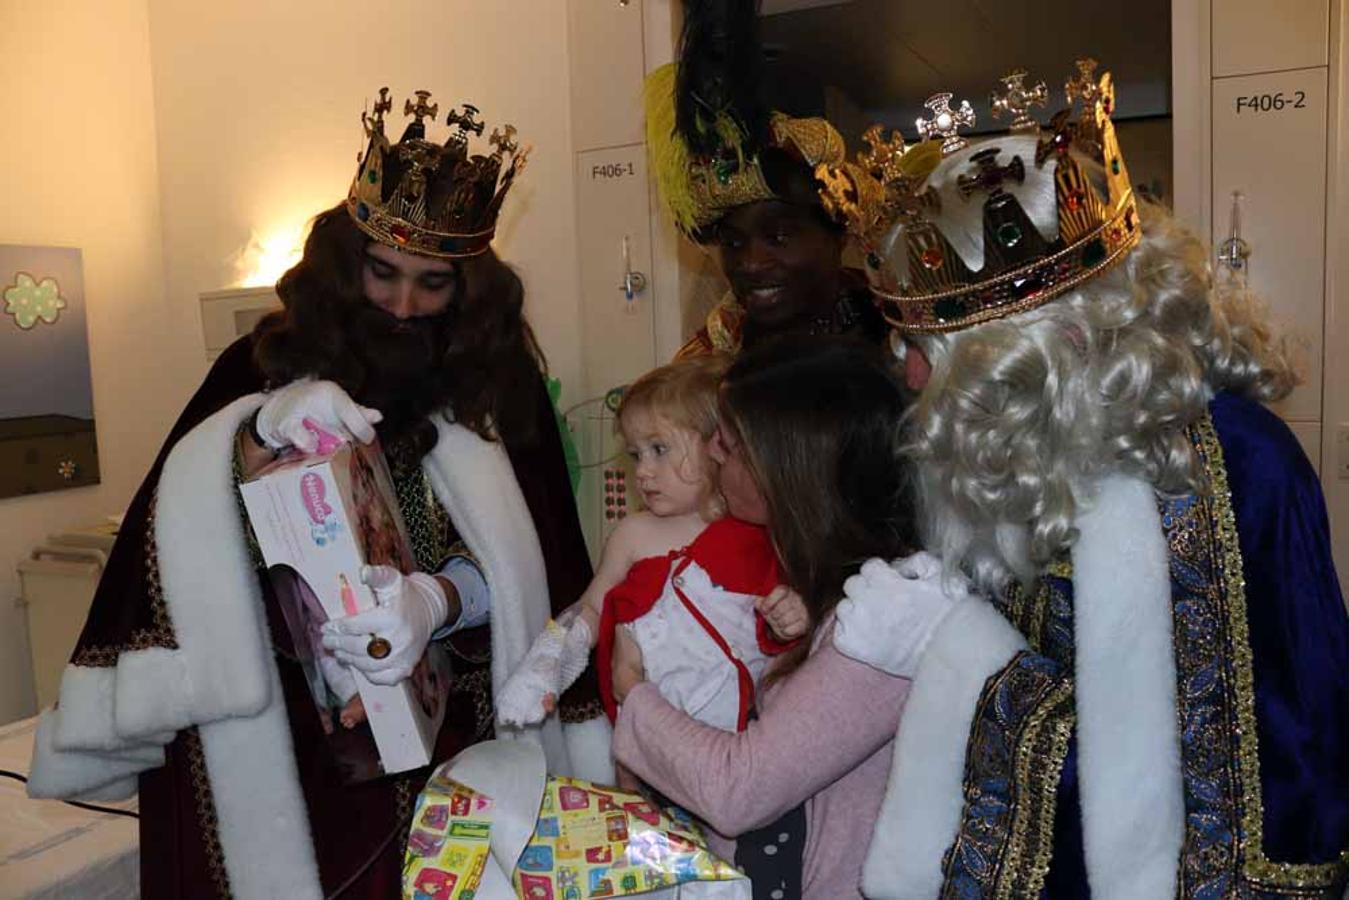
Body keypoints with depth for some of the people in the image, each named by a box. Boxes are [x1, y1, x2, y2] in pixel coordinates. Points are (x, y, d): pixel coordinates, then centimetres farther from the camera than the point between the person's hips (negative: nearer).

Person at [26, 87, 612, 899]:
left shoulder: (496, 370, 1)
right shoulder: (276, 356, 4)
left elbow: (523, 558, -7)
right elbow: (182, 513, -4)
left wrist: (438, 603, -28)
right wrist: (261, 432, -24)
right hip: (284, 685, 1)